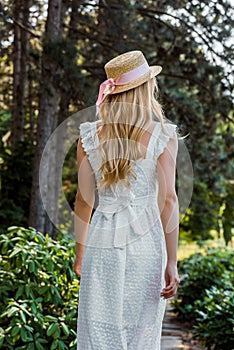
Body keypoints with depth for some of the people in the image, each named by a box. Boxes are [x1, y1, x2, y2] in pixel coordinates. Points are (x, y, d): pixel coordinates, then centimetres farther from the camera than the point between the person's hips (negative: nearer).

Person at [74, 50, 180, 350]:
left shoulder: (89, 136, 3)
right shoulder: (162, 135, -4)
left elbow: (83, 200, 4)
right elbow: (168, 199, -9)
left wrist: (80, 252, 15)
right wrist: (171, 263, -7)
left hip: (102, 241, 2)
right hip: (146, 240, -1)